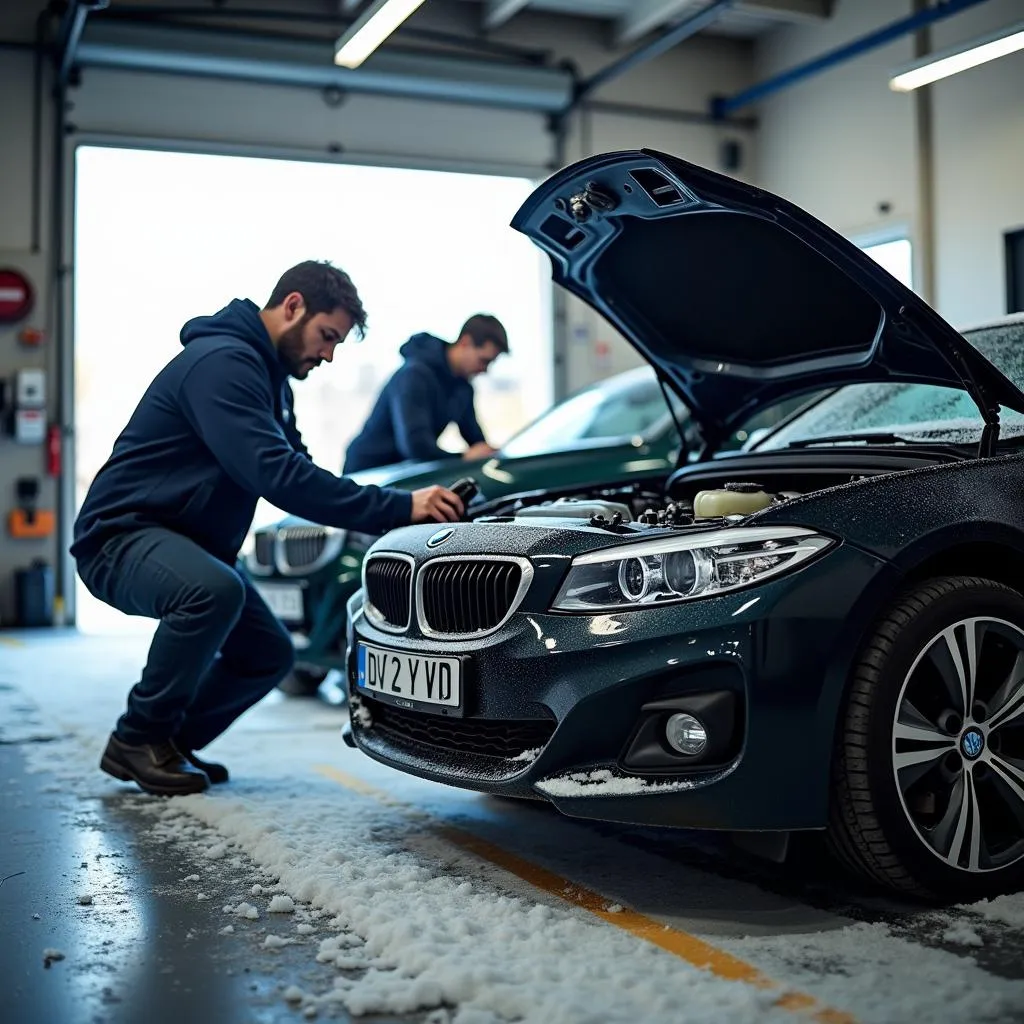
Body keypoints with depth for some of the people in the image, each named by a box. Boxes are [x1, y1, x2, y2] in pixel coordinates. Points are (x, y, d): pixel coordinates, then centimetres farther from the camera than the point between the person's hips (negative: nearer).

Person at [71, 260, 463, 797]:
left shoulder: (270, 378, 13)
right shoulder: (221, 362, -21)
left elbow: (298, 470, 15)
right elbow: (278, 476, -32)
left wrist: (403, 508, 0)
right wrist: (399, 507, -32)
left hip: (186, 545, 10)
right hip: (121, 536, -10)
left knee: (269, 655, 6)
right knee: (214, 590, -37)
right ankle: (140, 738, -16)